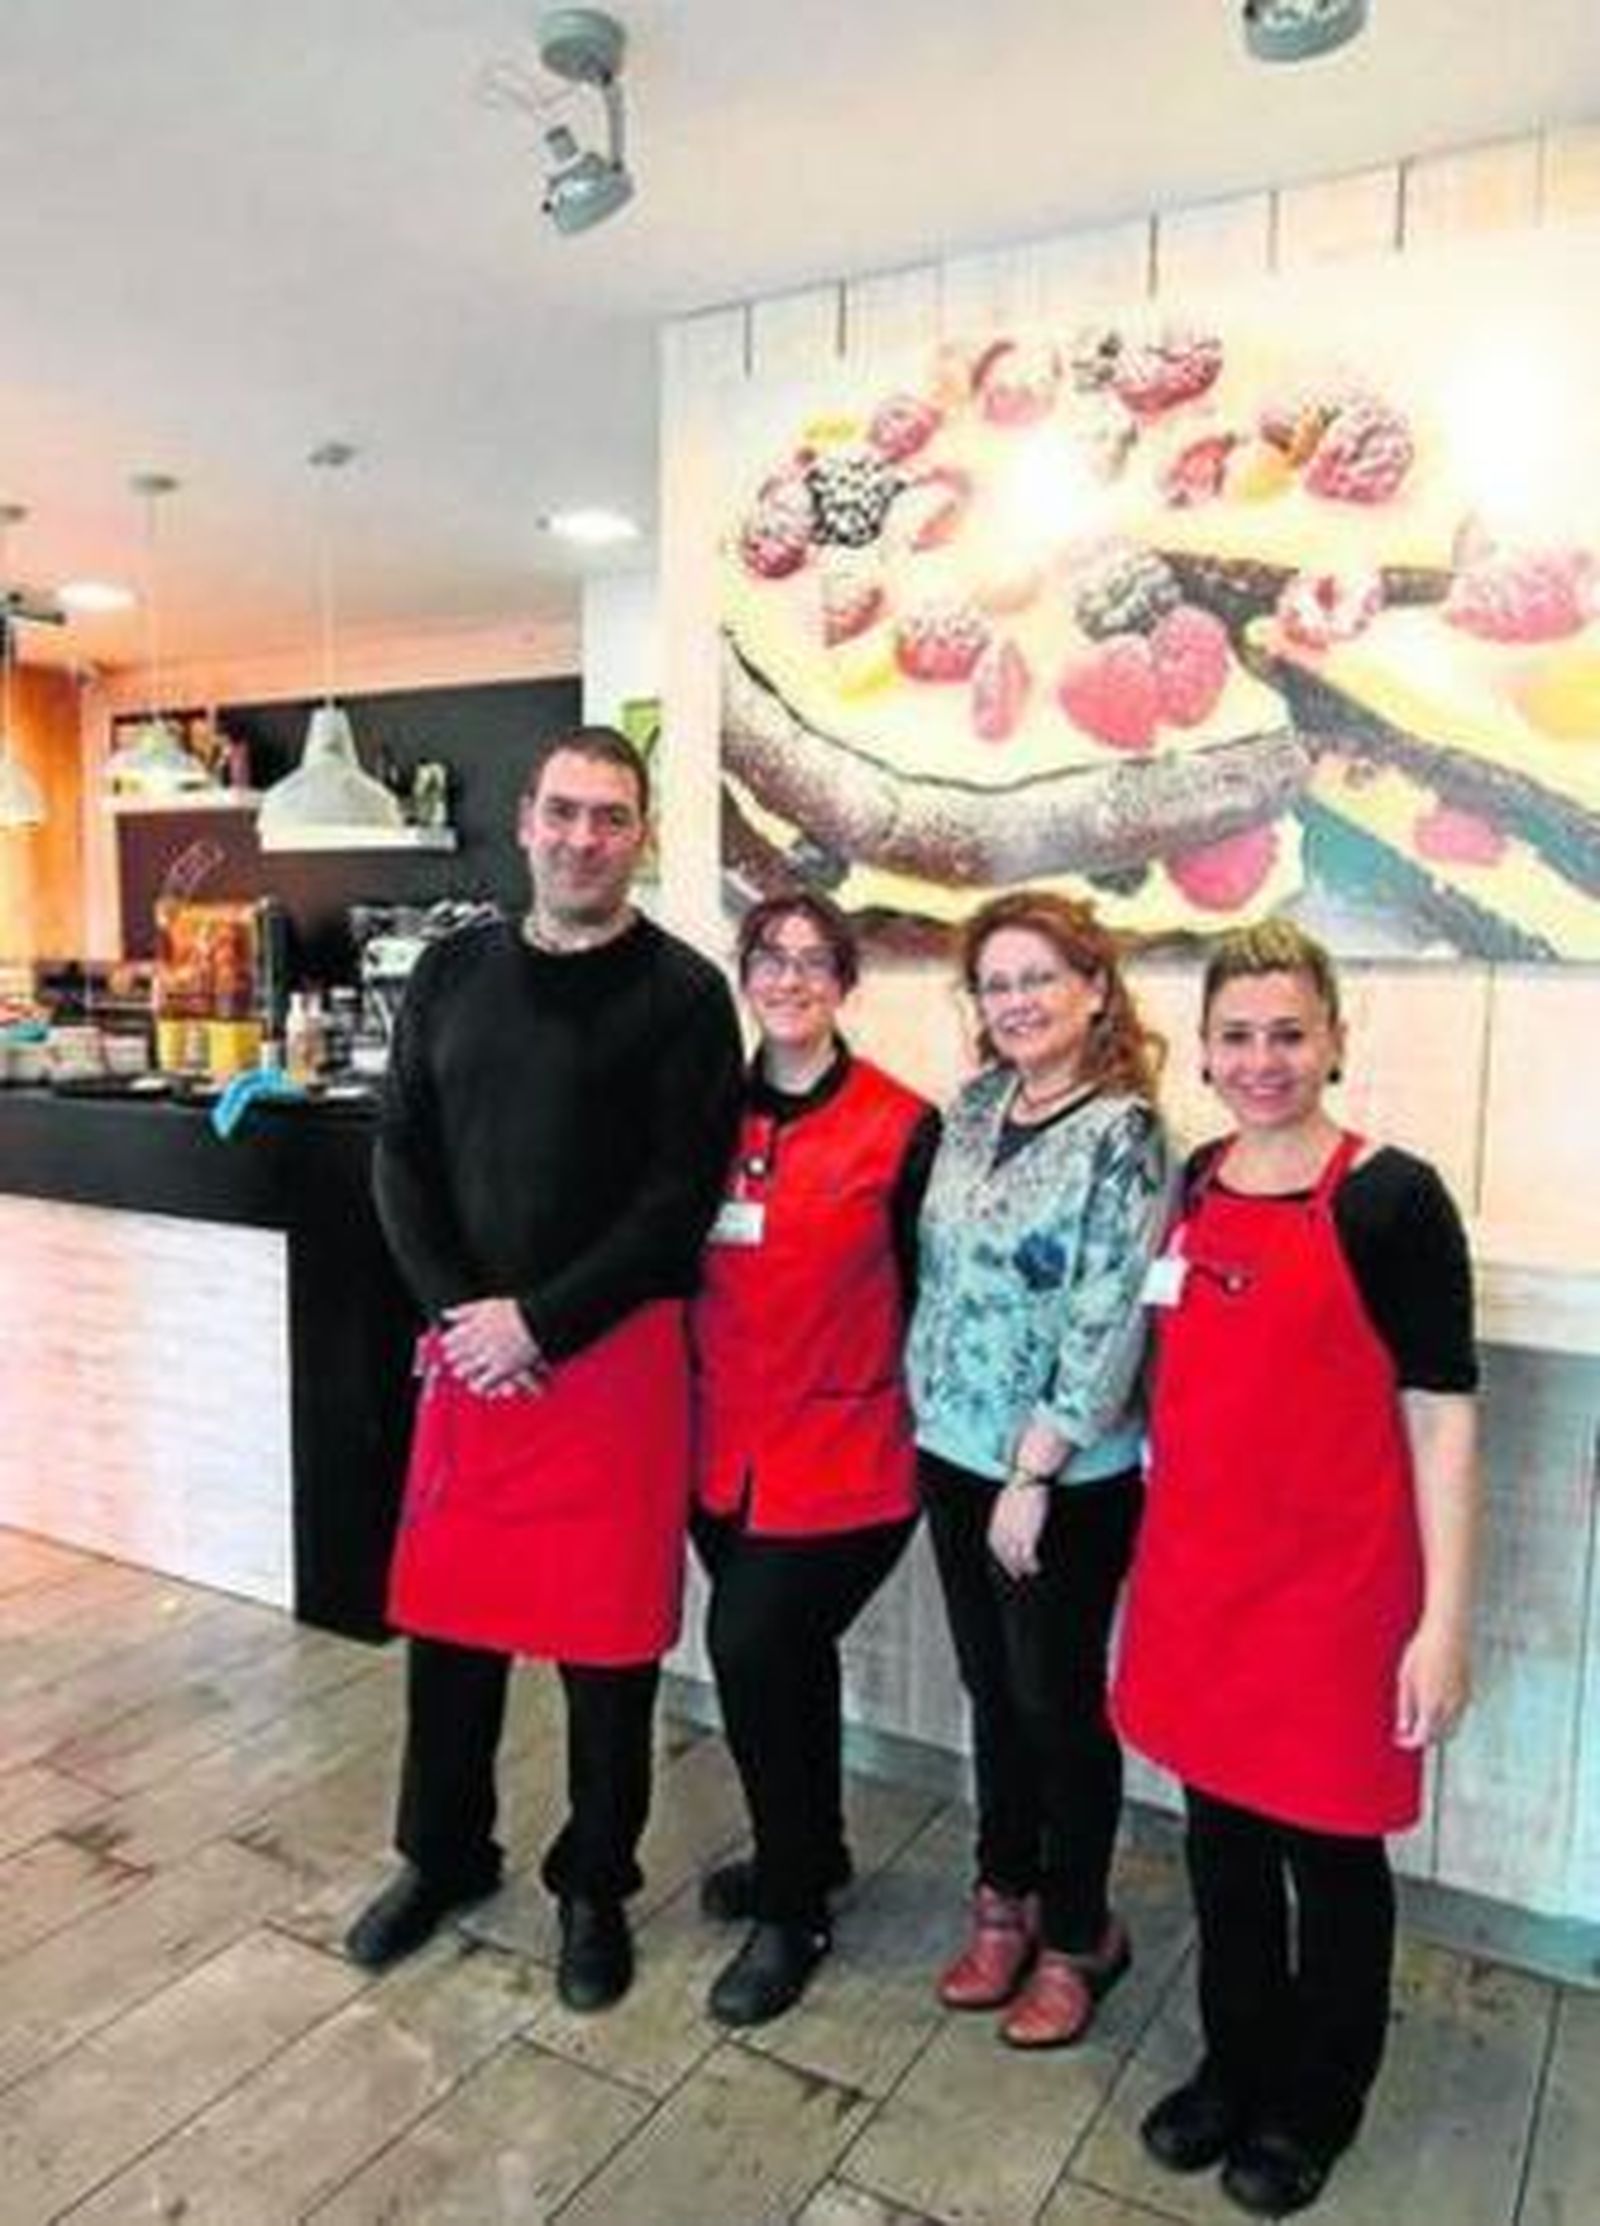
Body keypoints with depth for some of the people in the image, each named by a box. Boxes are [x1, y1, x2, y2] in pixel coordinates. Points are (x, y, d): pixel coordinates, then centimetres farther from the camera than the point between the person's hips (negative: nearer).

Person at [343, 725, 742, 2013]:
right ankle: (444, 1855, 39)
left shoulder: (683, 992, -7)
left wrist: (540, 1322, -14)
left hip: (616, 1354, -4)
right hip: (467, 1347, 4)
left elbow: (680, 1199, -12)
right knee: (448, 1611, 15)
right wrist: (456, 1310, -8)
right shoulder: (453, 971, 7)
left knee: (606, 1631, 8)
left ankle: (595, 1885, 31)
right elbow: (401, 1158, 5)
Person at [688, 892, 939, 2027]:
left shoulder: (903, 1128, -9)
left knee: (750, 1651, -8)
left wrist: (909, 1409, -5)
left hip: (842, 1455, -5)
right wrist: (686, 1401, 7)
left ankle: (792, 1911, 17)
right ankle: (811, 1850, 44)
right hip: (726, 1448, 5)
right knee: (787, 1652, 19)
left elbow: (922, 1295, -5)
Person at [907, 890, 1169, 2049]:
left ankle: (1077, 1933, 32)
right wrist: (928, 1418, 10)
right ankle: (1006, 1897, 39)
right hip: (952, 1452, 6)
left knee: (1058, 1703, 10)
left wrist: (1033, 1475, -17)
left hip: (1064, 1478, -6)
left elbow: (1107, 1323, -18)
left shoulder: (1123, 1134, -15)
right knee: (993, 1690, 19)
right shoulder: (973, 1108, 4)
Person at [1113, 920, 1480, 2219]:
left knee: (1330, 1848, 14)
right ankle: (1235, 2066, 42)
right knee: (1221, 1830, 19)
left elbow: (1441, 1418, -11)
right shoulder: (1195, 1186, 4)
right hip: (1199, 1571, 5)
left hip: (1335, 1581, -5)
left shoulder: (1392, 1198, -12)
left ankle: (1314, 2108, 38)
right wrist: (1168, 1546, 15)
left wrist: (1444, 1622, -13)